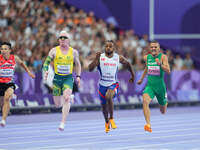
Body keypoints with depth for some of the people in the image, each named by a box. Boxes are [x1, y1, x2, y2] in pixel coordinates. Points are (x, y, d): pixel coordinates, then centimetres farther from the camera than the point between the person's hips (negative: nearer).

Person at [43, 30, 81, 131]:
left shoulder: (73, 52, 3)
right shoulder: (54, 51, 0)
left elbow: (78, 64, 17)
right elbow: (46, 62, 3)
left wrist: (78, 76, 7)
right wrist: (45, 71, -16)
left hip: (68, 78, -1)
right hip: (57, 78, 1)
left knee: (66, 98, -24)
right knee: (58, 105, 4)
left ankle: (63, 123, -23)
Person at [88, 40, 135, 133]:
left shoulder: (118, 58, -3)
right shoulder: (100, 57, -7)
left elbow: (127, 64, 17)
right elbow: (90, 69, -17)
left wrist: (132, 75, 23)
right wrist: (96, 59, -29)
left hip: (113, 84, -2)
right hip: (102, 85, 2)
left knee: (108, 96, -34)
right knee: (104, 107, 15)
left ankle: (111, 119, -16)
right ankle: (107, 123, 46)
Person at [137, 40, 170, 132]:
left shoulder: (163, 57, -10)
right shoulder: (147, 57, 3)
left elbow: (168, 71, -22)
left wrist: (160, 64, -38)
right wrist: (141, 79, 33)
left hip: (160, 86, -2)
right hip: (149, 86, 2)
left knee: (163, 112, 15)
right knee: (145, 101, -31)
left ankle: (165, 103, 54)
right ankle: (148, 125, -37)